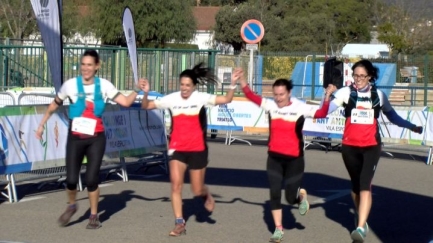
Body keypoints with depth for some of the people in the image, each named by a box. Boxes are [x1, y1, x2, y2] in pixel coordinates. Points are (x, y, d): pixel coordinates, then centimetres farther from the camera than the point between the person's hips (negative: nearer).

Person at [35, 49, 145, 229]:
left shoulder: (104, 85, -2)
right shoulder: (70, 85, -4)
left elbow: (126, 102, -6)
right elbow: (54, 105, 11)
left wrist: (137, 90, -20)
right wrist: (42, 124, 15)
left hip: (96, 139, 0)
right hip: (75, 138, 0)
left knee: (91, 179, -3)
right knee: (71, 179, -5)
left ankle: (94, 216, 17)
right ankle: (71, 206, 27)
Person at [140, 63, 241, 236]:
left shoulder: (201, 98, -7)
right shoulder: (171, 99, -3)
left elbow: (226, 100, -11)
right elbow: (146, 106, 0)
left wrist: (233, 84, -24)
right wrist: (146, 93, -19)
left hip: (197, 149, -1)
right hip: (177, 149, 1)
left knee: (197, 191, 6)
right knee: (176, 184, -12)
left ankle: (207, 196, 43)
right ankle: (179, 223, -4)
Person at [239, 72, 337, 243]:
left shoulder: (300, 107, -11)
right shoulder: (271, 105, -3)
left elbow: (322, 113, -14)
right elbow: (254, 98, -6)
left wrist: (327, 97, -26)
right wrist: (244, 86, -21)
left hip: (294, 159, -3)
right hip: (274, 158, 3)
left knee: (291, 198, 1)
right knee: (274, 194, 0)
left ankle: (301, 196, 38)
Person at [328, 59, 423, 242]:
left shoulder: (378, 95, 6)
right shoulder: (346, 92, -1)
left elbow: (392, 116, 18)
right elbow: (327, 108, -14)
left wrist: (411, 127, 13)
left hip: (371, 146, -1)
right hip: (350, 146, 1)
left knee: (365, 184, -15)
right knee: (356, 185, 13)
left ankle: (361, 228, -23)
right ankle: (360, 218, 35)